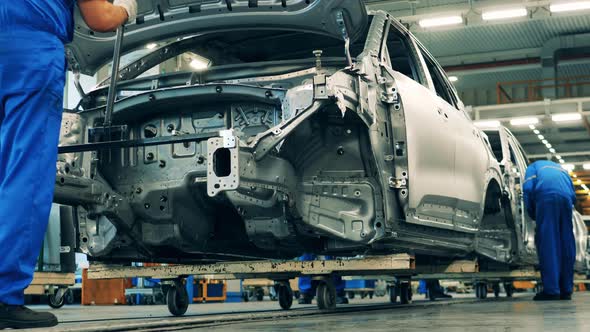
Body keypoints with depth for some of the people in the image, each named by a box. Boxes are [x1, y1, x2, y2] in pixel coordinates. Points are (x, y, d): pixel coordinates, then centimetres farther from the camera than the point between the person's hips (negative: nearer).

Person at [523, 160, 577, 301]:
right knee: (566, 246, 8)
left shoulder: (534, 166, 26)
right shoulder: (561, 169, 40)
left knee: (548, 245, -7)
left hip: (546, 197, -4)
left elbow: (528, 188, 7)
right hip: (566, 198, 5)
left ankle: (551, 290, -13)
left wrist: (533, 215, 14)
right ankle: (566, 290, 8)